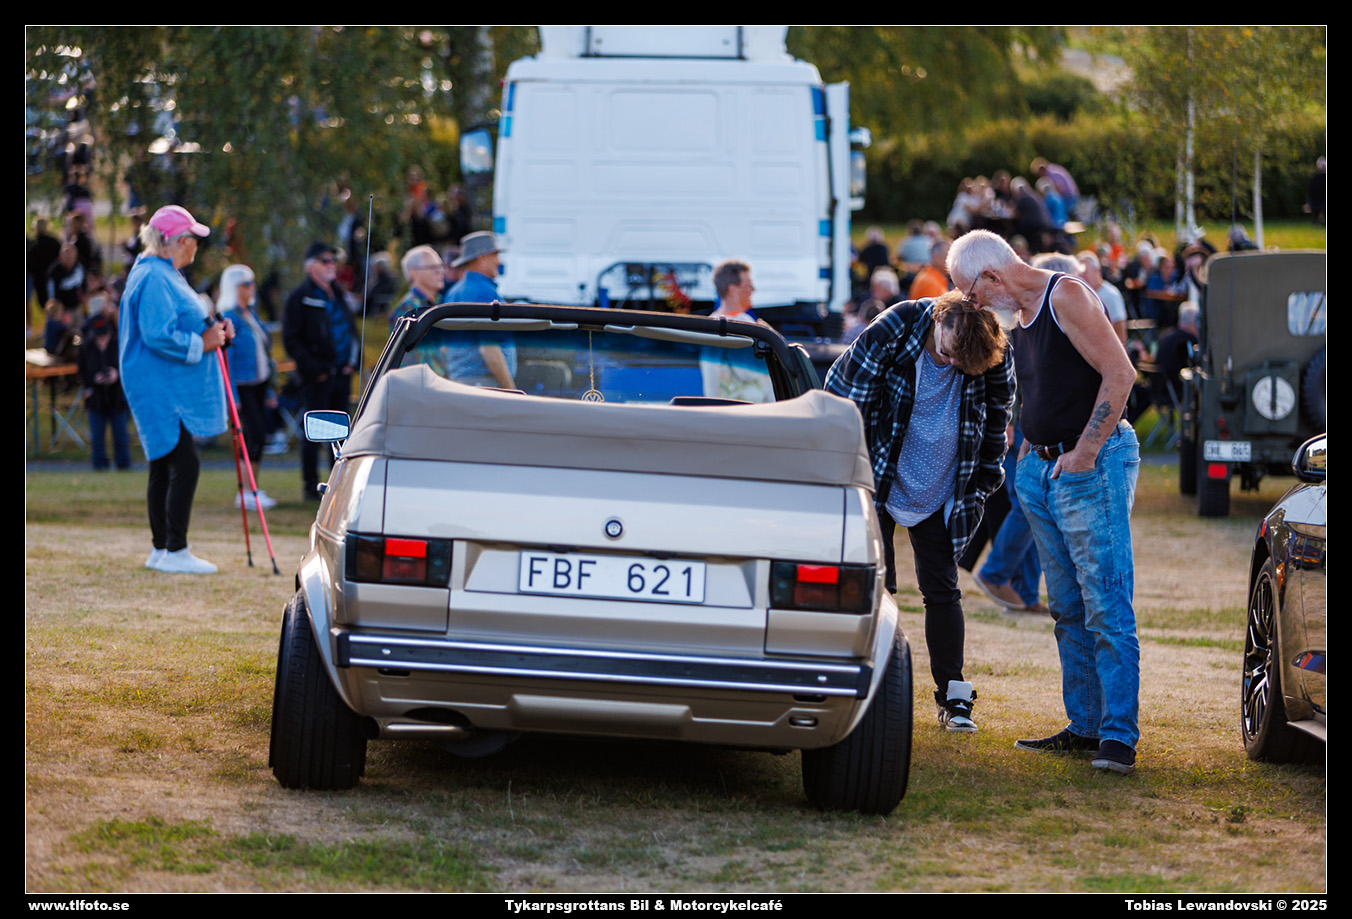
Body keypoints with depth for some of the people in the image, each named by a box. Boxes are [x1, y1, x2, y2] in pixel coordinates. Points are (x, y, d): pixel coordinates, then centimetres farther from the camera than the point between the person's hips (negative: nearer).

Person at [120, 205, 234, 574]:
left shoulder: (167, 276, 18)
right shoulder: (154, 279, -16)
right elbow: (158, 336, -25)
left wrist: (214, 330, 11)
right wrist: (202, 343, -15)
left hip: (174, 390, 11)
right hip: (162, 390, -11)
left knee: (165, 467, 13)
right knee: (184, 464, -13)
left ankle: (161, 549, 17)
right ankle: (174, 551, -12)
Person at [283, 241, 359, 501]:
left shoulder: (339, 296, 16)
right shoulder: (300, 298, -6)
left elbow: (352, 331, 24)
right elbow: (291, 341, -9)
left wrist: (352, 361, 8)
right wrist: (315, 368, -14)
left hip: (342, 373, 7)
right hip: (317, 377, -7)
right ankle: (310, 486, 1)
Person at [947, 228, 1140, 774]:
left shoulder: (1067, 296, -13)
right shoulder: (1022, 313, 15)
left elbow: (1120, 373, -19)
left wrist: (1085, 453, -19)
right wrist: (1030, 450, 16)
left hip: (1093, 468, -9)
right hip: (1042, 471, 9)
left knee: (1106, 608, -10)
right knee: (1068, 610, 10)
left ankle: (1119, 735, -11)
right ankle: (1084, 725, 15)